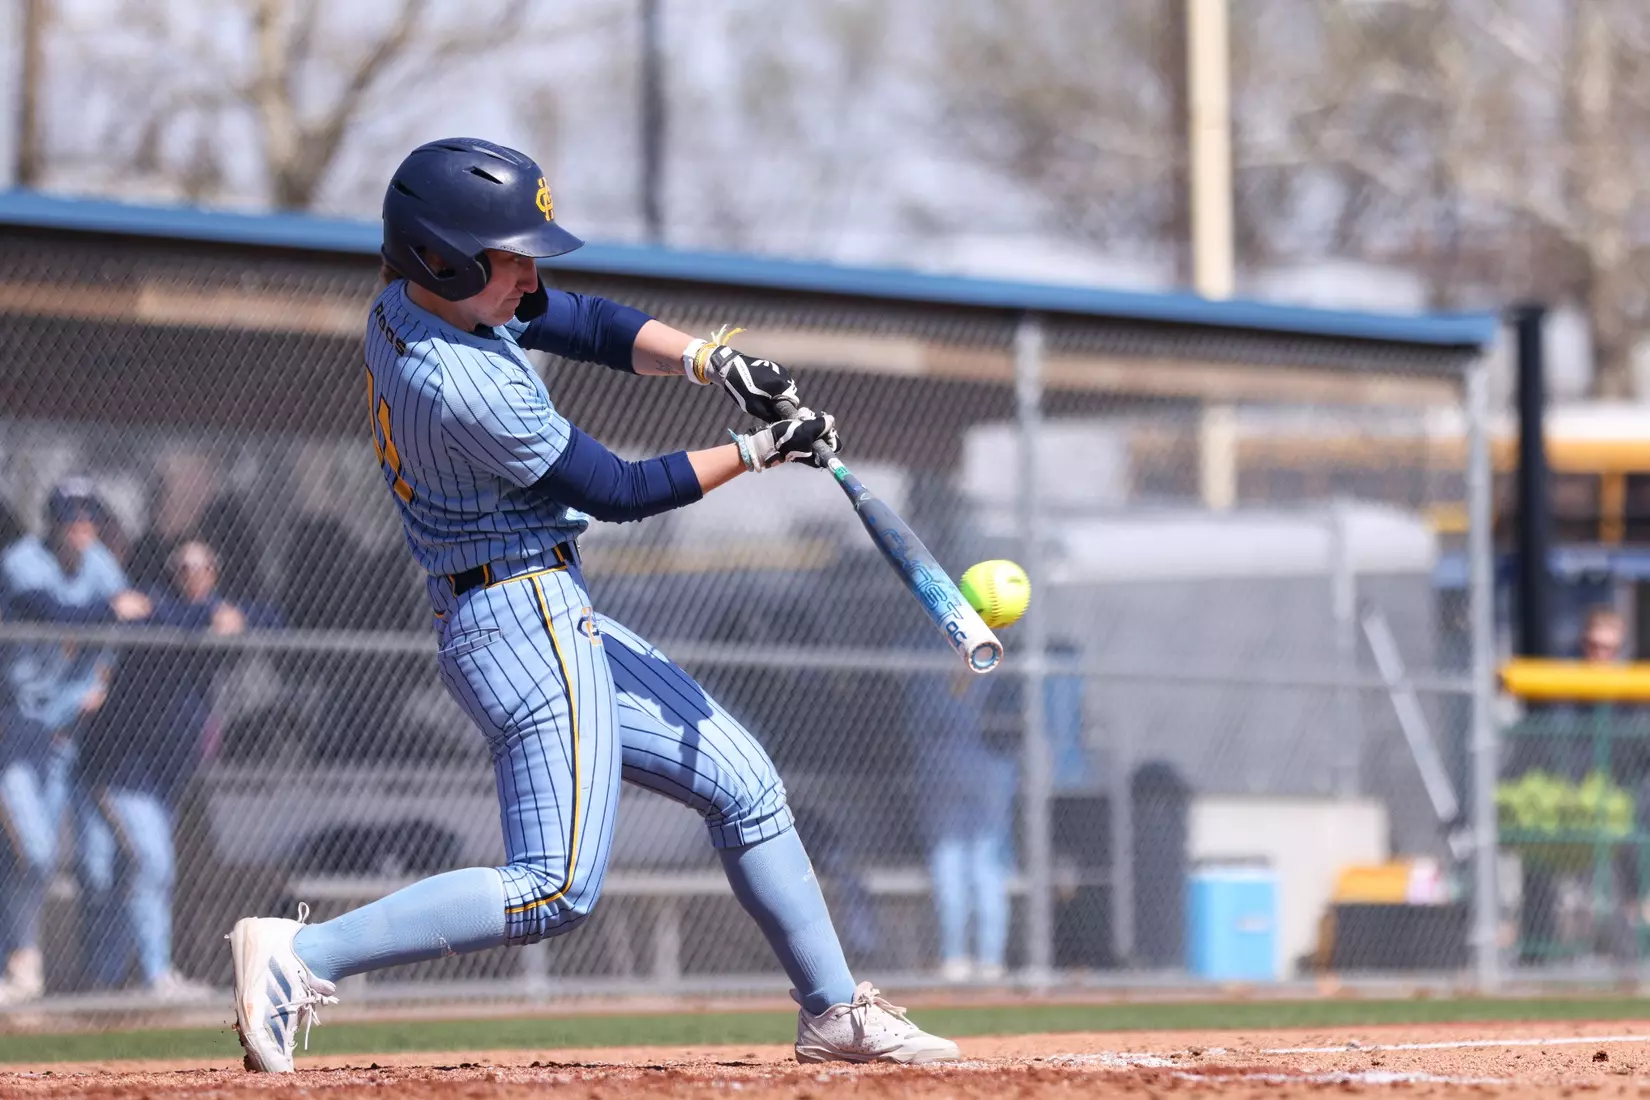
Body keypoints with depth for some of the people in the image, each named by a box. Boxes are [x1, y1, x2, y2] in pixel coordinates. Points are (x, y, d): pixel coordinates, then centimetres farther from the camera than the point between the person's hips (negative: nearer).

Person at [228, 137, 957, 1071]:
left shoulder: (410, 304, 3)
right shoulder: (465, 387, -25)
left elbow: (590, 324, 9)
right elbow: (620, 490, -15)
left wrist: (711, 361, -7)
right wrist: (759, 451, -7)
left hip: (557, 620, 11)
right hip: (527, 618, -11)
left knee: (742, 782, 16)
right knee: (557, 889, -17)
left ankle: (835, 1011, 23)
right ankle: (302, 956, -16)